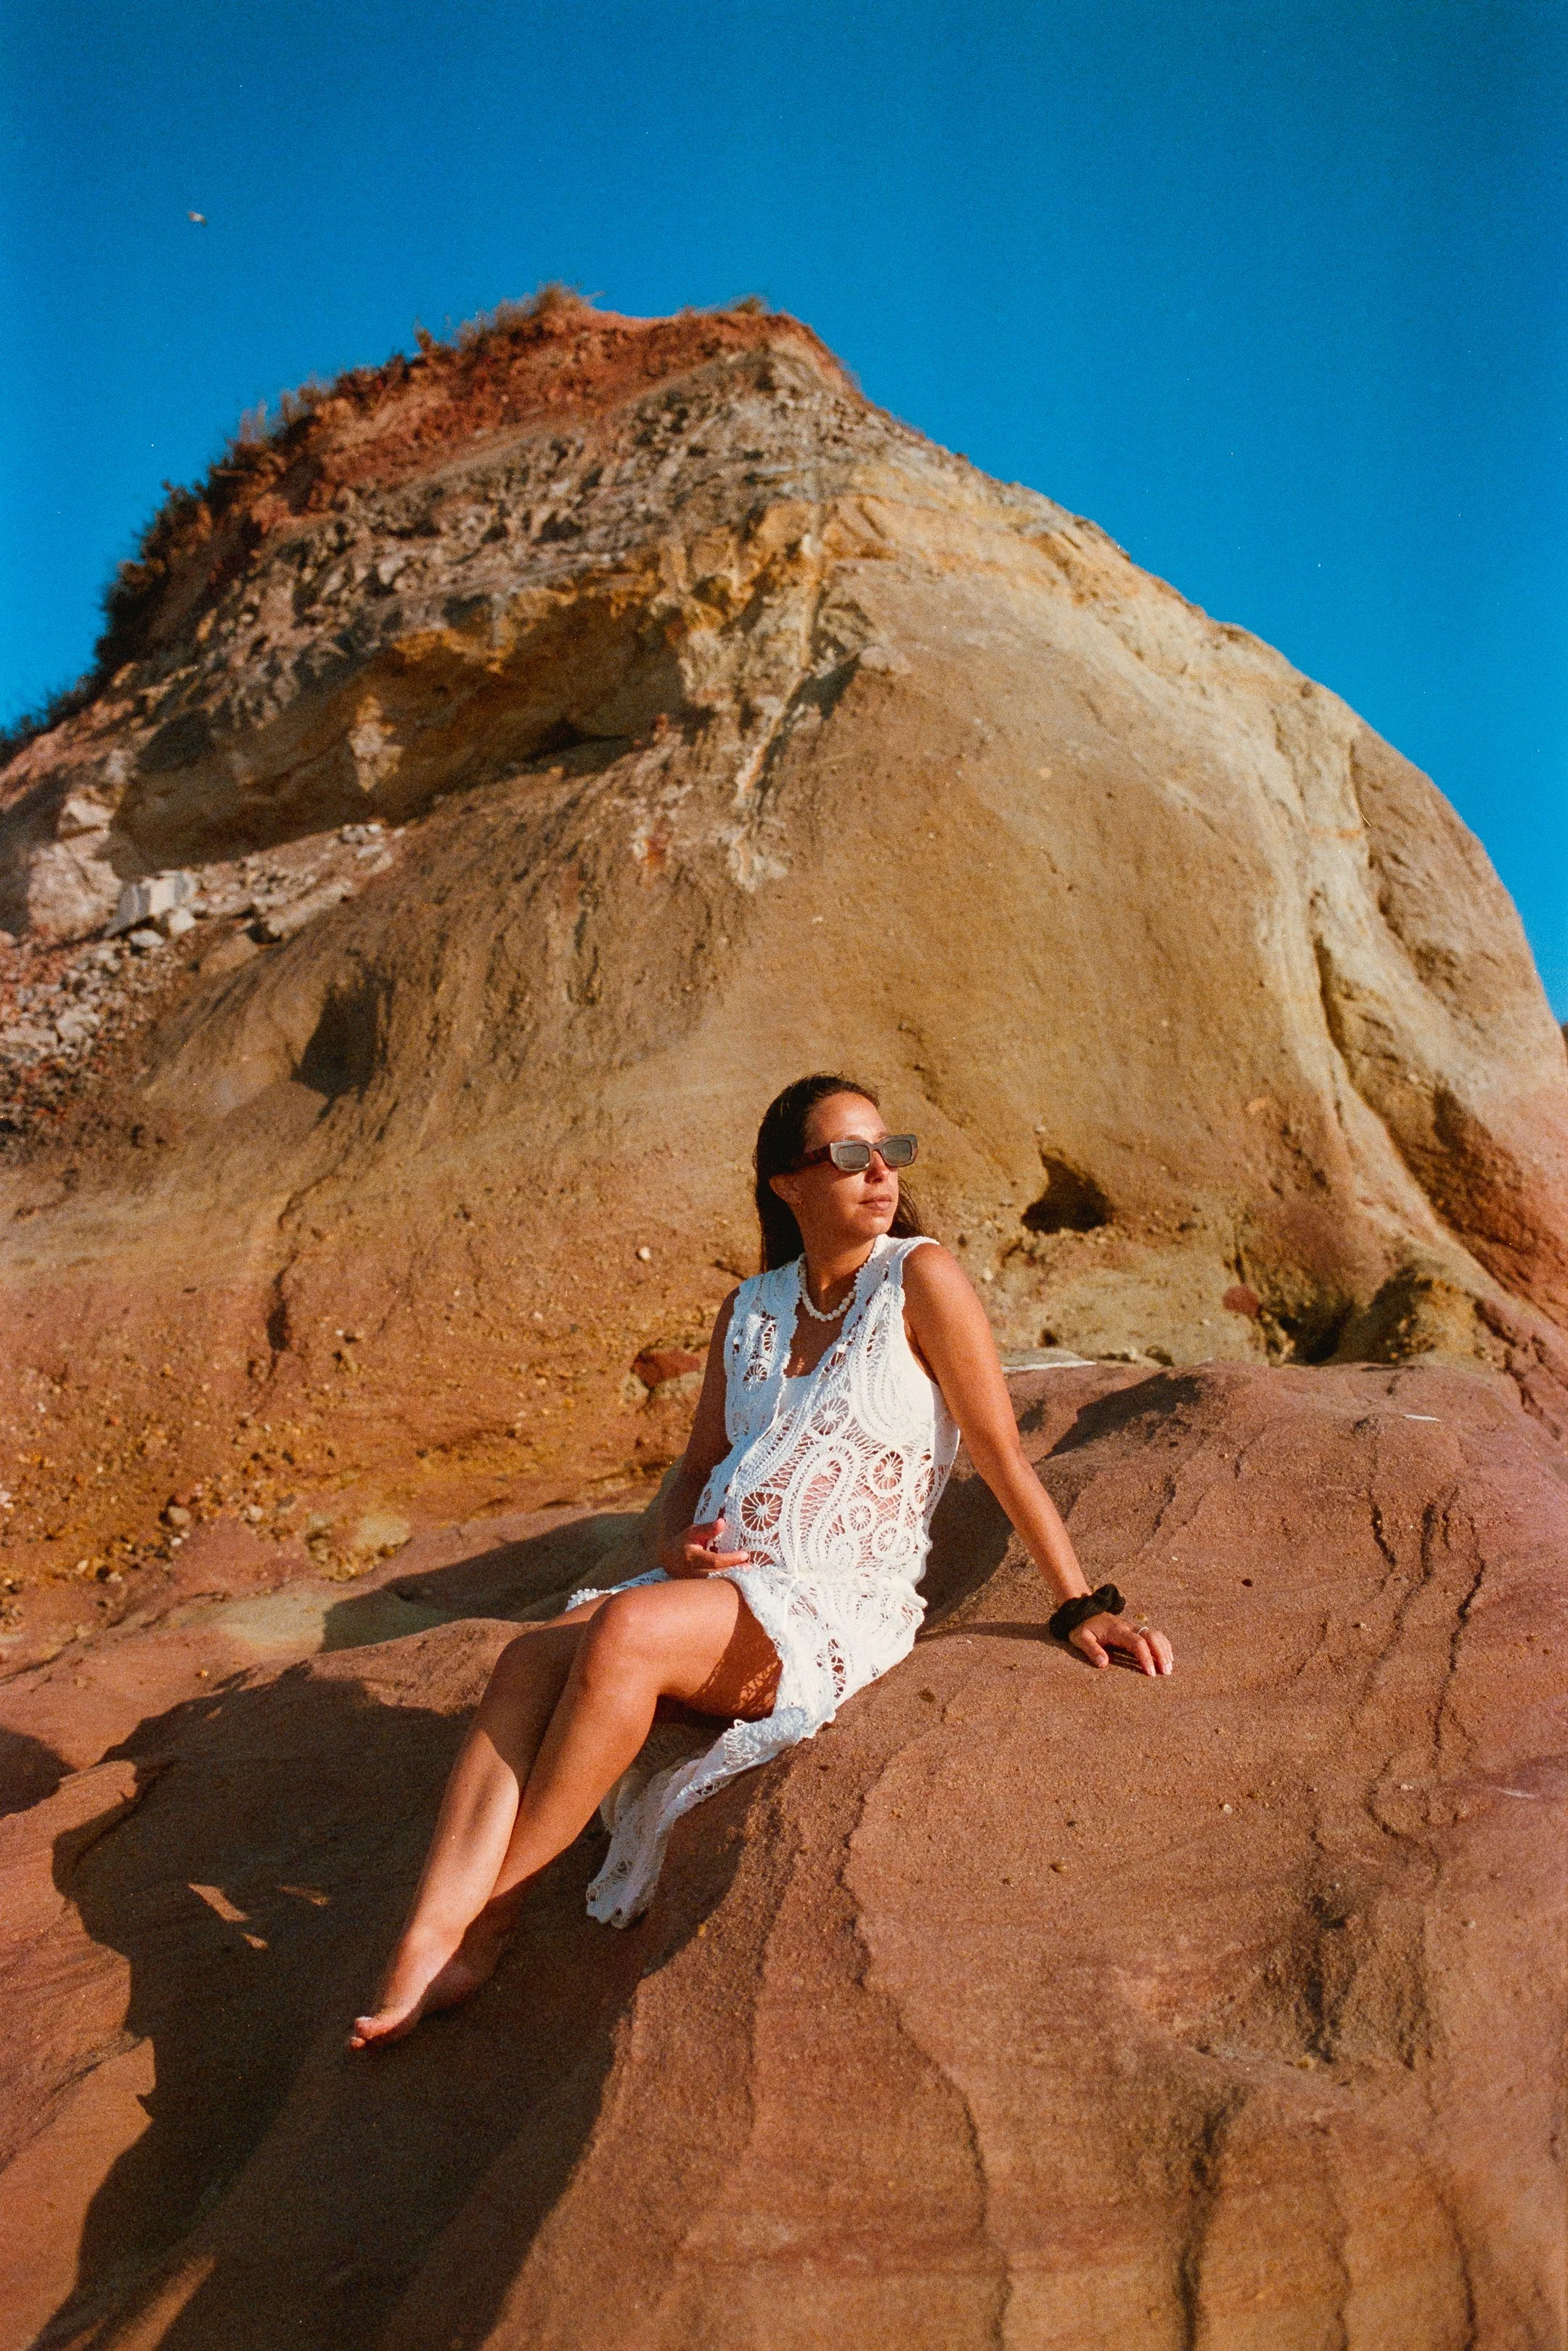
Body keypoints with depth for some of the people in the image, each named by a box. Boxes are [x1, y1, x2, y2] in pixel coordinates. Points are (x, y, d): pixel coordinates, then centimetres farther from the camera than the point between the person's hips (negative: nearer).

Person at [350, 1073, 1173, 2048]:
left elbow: (1005, 1457, -1)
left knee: (627, 1629, -31)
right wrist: (679, 1544, -3)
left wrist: (1082, 1609, -4)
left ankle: (490, 1913, -19)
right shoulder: (751, 1311, 15)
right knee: (533, 1657, -22)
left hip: (837, 1612, -5)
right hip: (714, 1588, 6)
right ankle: (427, 1951, -27)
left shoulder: (919, 1280, -2)